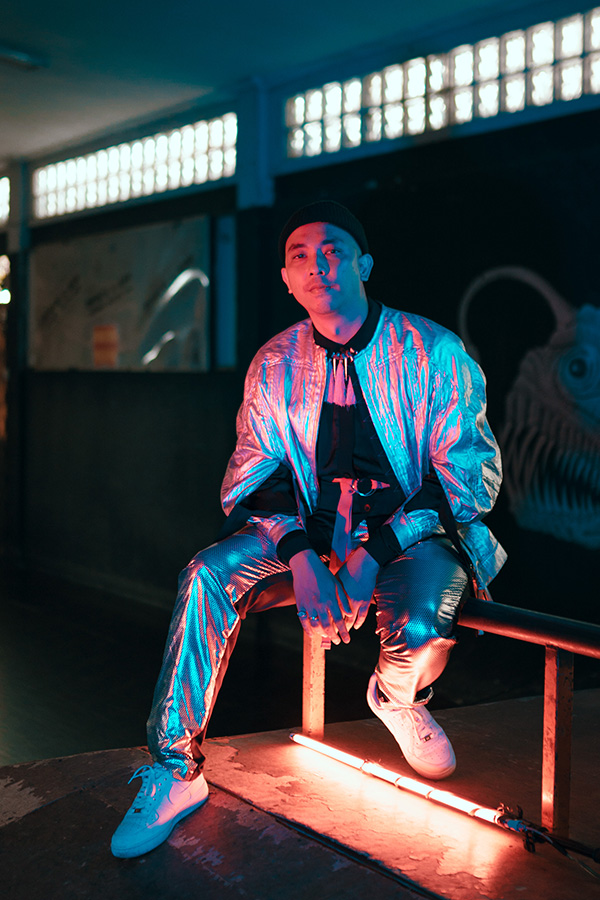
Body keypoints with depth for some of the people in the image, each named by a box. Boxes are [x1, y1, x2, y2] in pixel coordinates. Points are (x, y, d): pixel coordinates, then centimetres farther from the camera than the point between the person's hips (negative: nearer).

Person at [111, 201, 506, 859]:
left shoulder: (432, 352, -8)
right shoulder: (275, 363, 3)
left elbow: (472, 473, -11)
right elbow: (257, 473, 0)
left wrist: (374, 554, -23)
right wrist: (301, 556, -21)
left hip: (416, 533, -3)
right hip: (312, 530, 3)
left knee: (419, 629, -34)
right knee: (207, 577, -23)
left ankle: (398, 698, 8)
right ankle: (176, 773, -13)